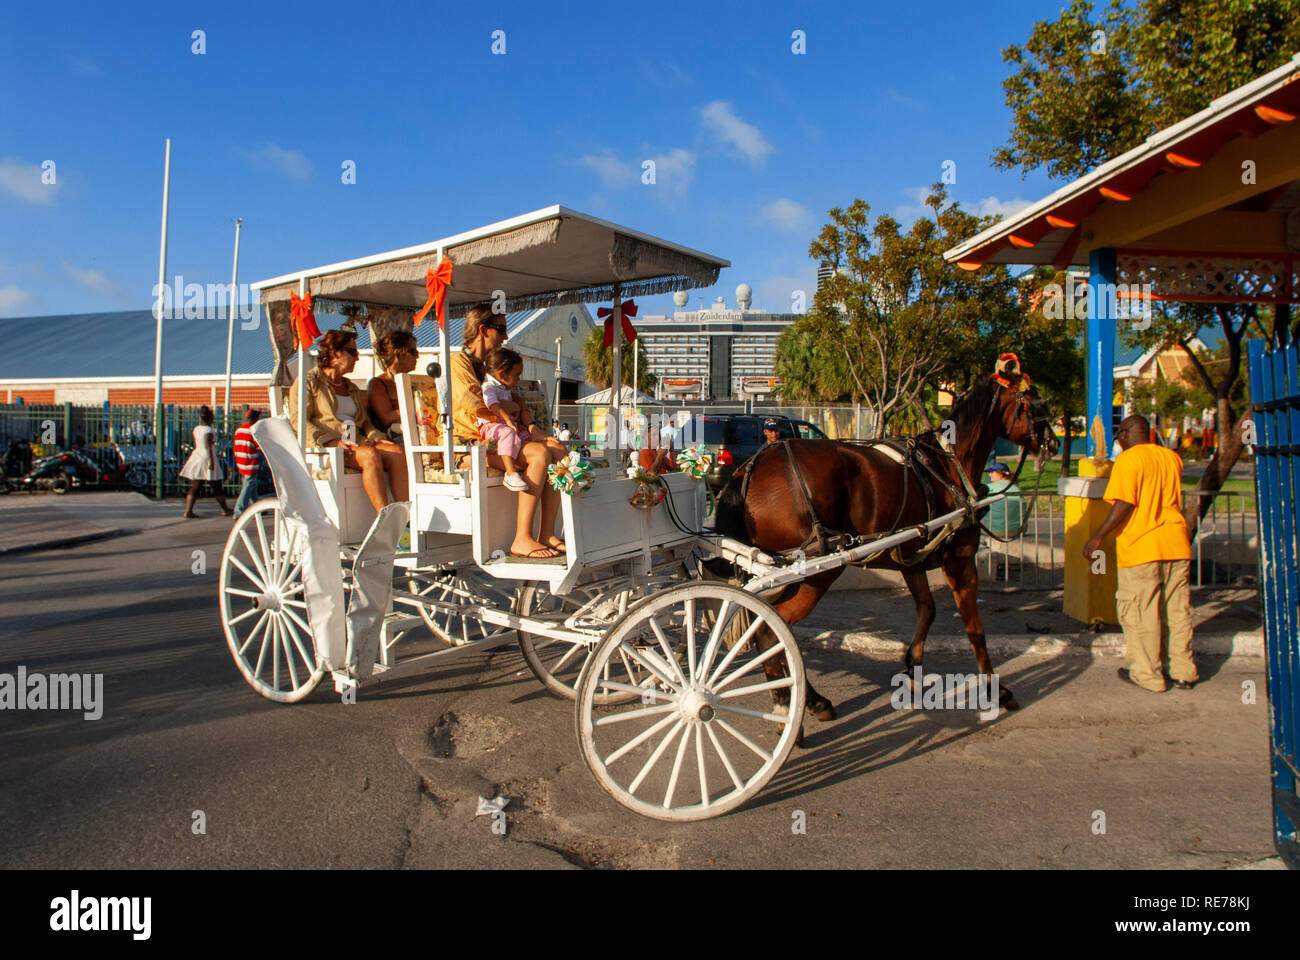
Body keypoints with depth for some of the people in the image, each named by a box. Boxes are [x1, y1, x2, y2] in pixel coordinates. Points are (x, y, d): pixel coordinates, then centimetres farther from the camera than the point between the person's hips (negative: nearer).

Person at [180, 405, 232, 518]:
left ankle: (188, 511, -1)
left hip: (196, 457, 7)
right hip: (206, 458, -7)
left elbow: (195, 445, 17)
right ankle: (225, 510, 14)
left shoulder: (196, 429, 11)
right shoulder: (208, 430, -13)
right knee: (217, 488, 4)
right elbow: (208, 447, -18)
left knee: (195, 488, 6)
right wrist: (212, 462, -18)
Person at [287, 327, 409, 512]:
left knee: (396, 452, -24)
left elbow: (365, 422, 27)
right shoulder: (309, 381, 9)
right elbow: (298, 420, -5)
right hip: (323, 448, -6)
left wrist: (375, 437, 1)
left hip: (355, 444, 6)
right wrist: (332, 441, -19)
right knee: (370, 455, -35)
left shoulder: (352, 388, 30)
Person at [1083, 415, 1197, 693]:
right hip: (1177, 544, 7)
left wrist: (1098, 537, -15)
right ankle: (1183, 671, 21)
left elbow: (1125, 503, -18)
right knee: (1177, 609, 14)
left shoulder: (1128, 460, -9)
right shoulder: (1172, 457, 12)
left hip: (1141, 547, -7)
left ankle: (1148, 675, 8)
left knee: (1139, 613, 2)